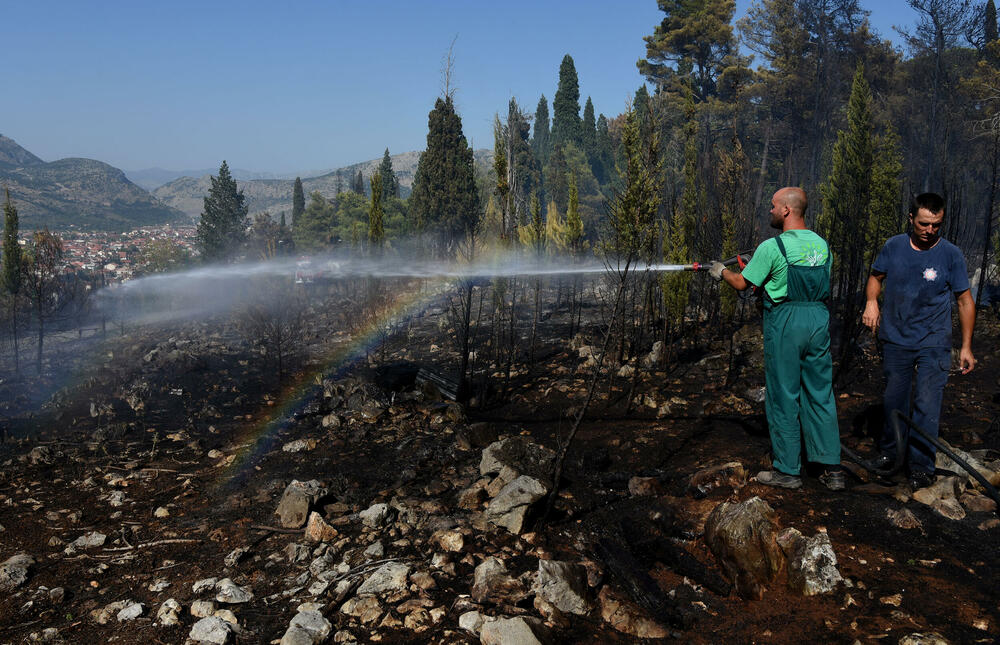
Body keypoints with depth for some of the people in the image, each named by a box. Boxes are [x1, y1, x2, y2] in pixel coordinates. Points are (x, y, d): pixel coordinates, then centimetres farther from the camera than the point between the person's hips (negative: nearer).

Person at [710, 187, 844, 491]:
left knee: (784, 397, 4)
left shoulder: (772, 247, -13)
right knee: (821, 395, 12)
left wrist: (721, 271, 17)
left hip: (785, 323, -6)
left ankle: (787, 470, 13)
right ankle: (832, 468, 14)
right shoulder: (821, 244, 7)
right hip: (819, 319, 6)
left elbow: (742, 283, -5)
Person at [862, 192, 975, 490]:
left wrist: (966, 347, -4)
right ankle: (889, 451, 33)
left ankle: (921, 466, 7)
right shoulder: (894, 246, -3)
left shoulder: (951, 254, -8)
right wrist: (871, 300, -11)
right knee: (893, 400, 14)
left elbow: (965, 301, -3)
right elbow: (876, 277, 12)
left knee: (927, 406, -5)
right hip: (895, 340, 3)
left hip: (933, 343, -2)